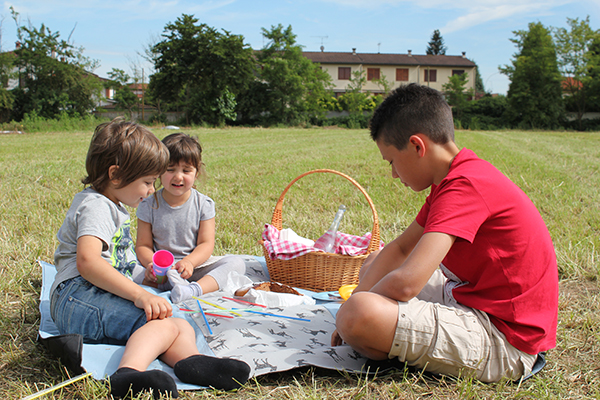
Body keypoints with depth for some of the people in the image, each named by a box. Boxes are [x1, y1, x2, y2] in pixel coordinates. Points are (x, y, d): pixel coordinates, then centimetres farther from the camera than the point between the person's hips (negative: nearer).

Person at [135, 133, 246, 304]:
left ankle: (195, 289, -46)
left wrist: (189, 261, -26)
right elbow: (143, 245, 0)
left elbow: (206, 244, -5)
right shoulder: (149, 206, 1)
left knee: (236, 262, -23)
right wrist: (152, 264, -24)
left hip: (196, 267, 0)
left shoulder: (204, 204, 0)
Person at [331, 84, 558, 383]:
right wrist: (354, 308, 6)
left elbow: (405, 283, -32)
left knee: (359, 315, -31)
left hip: (502, 342, -10)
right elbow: (400, 248, 14)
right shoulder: (460, 176, 9)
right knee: (372, 264, 21)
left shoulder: (464, 187, -24)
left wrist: (357, 310, -12)